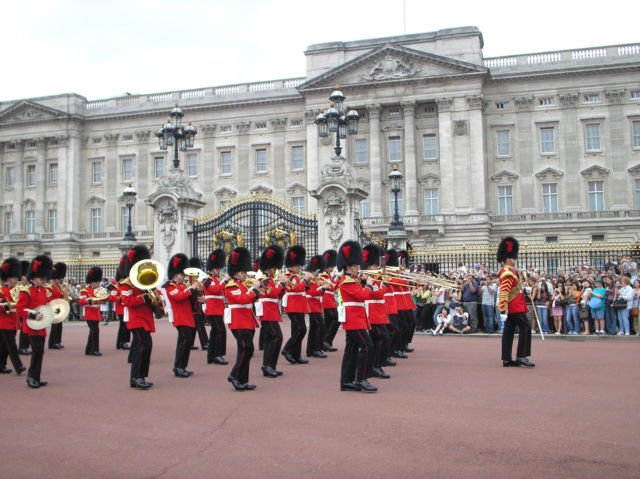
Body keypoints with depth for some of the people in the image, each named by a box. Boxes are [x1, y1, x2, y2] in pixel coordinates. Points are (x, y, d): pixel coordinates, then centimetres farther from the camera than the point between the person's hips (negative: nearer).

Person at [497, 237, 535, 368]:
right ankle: (522, 357, -11)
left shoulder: (507, 271, 17)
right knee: (525, 328, -10)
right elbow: (503, 291, -24)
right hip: (515, 307, -10)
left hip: (512, 307, 10)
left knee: (509, 331, 7)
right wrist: (503, 308, -28)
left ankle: (507, 359, 7)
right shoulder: (507, 273, -16)